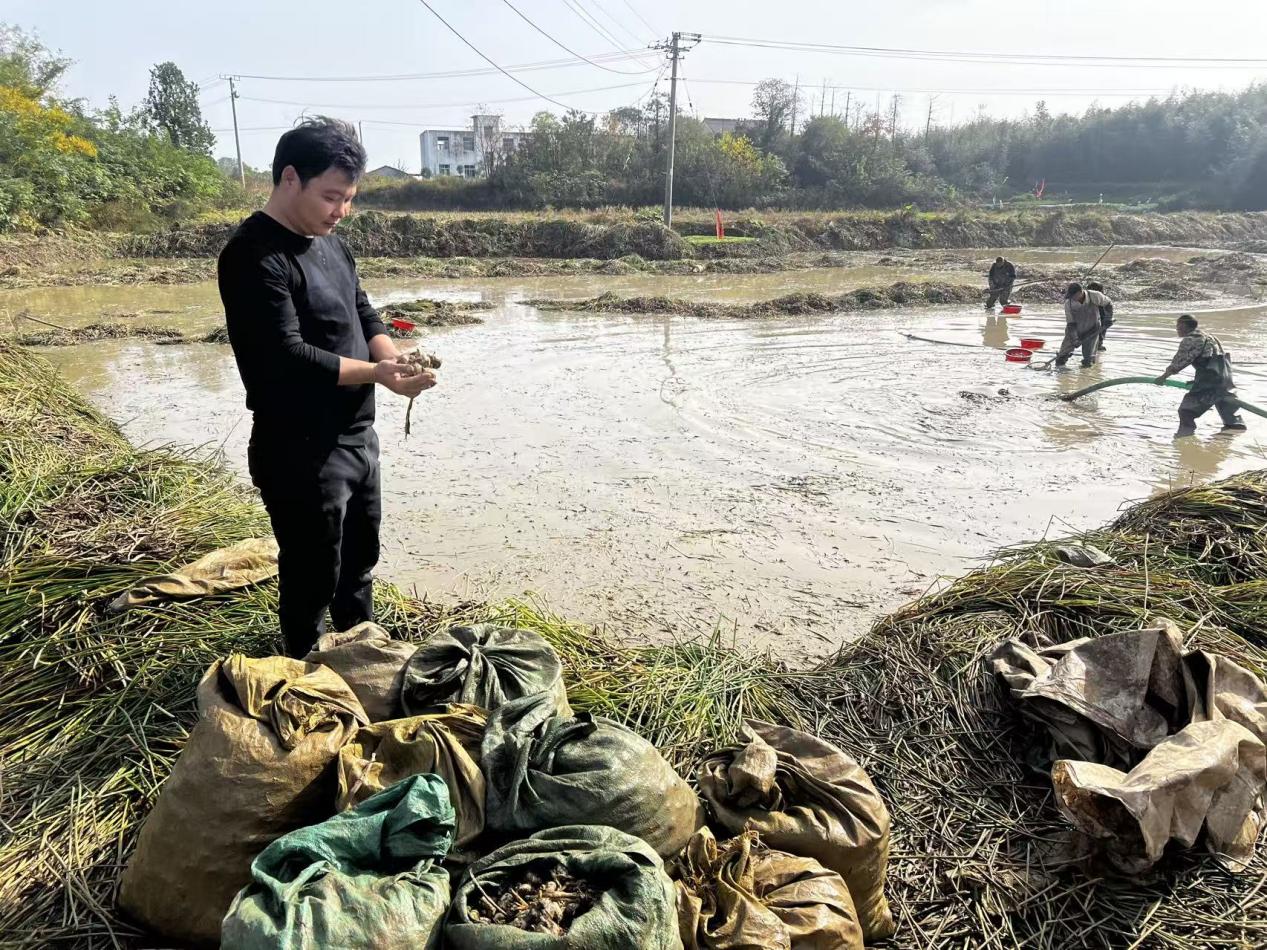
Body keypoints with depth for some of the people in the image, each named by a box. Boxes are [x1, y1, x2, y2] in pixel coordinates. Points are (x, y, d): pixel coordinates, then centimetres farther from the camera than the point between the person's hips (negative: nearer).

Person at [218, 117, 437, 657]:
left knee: (359, 561, 22)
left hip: (357, 437, 9)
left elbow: (363, 313, 14)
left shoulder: (329, 243, 11)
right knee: (313, 577, 6)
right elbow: (286, 357, -25)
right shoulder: (254, 257, -18)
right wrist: (375, 373, -28)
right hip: (299, 454, -9)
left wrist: (391, 355, -7)